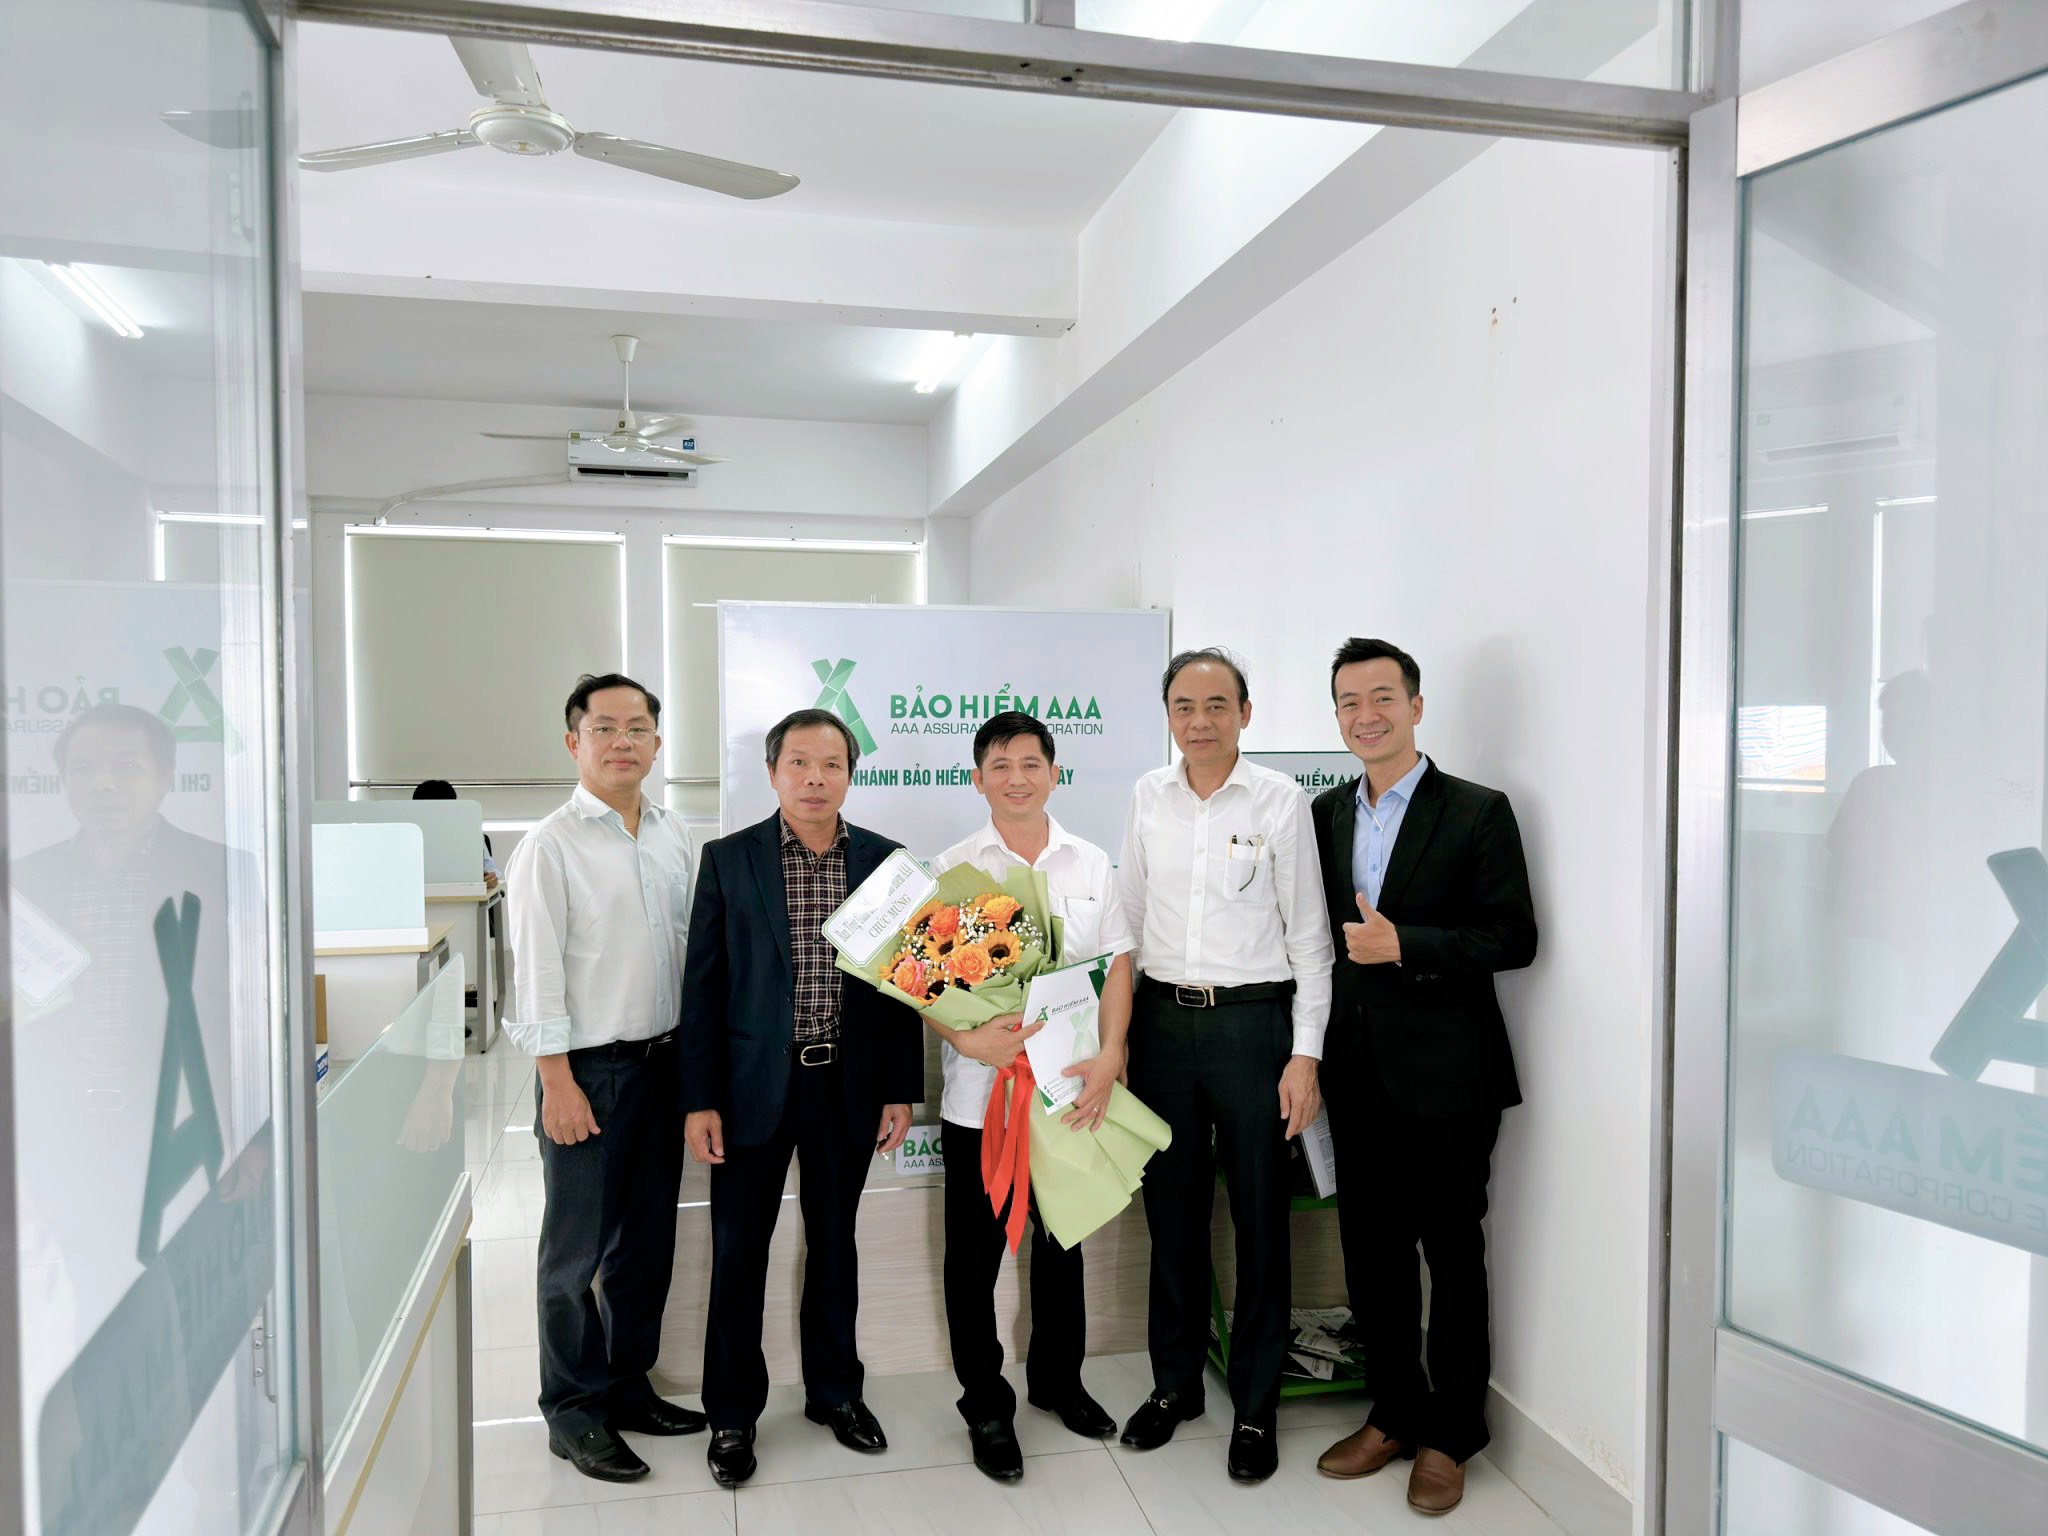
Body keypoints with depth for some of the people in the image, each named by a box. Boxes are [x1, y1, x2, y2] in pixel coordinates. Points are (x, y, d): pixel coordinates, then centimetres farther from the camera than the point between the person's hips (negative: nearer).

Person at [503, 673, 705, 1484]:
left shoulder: (672, 834, 7)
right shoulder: (550, 845, -11)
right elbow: (537, 968, -12)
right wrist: (558, 1081, -14)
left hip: (662, 1059, 6)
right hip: (589, 1066, -6)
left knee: (647, 1238, 15)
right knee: (578, 1249, 5)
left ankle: (628, 1385, 32)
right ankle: (573, 1413, 21)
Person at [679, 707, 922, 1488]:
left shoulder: (885, 861, 0)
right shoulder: (727, 859, -4)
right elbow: (704, 985, -3)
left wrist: (901, 1090, 2)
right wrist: (700, 1099, -6)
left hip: (848, 1086, 2)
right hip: (754, 1086, -1)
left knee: (834, 1245, 16)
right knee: (738, 1254, 8)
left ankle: (834, 1390, 35)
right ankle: (732, 1413, 26)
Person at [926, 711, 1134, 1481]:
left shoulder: (1092, 864, 4)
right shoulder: (953, 868, -3)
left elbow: (1116, 966, 3)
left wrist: (1110, 1056, -11)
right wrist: (970, 1040, -22)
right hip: (980, 1093, -2)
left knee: (1063, 1242, 18)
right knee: (974, 1255, 7)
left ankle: (1057, 1378, 38)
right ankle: (986, 1406, 26)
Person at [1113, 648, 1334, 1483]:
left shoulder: (1280, 801, -6)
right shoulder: (1149, 797, 5)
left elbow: (1308, 936, -4)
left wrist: (1305, 1055, -8)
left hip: (1253, 1020, -3)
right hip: (1163, 1020, 4)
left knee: (1260, 1218, 6)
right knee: (1172, 1211, 14)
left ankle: (1256, 1405, 24)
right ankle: (1175, 1382, 33)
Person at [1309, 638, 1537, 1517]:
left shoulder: (1477, 812, -7)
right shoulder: (1325, 815, 9)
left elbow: (1515, 939, -11)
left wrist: (1404, 944, -21)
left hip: (1443, 1074, -5)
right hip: (1356, 1073, 5)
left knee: (1452, 1254, 9)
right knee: (1371, 1253, 14)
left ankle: (1449, 1436, 25)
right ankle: (1394, 1414, 32)